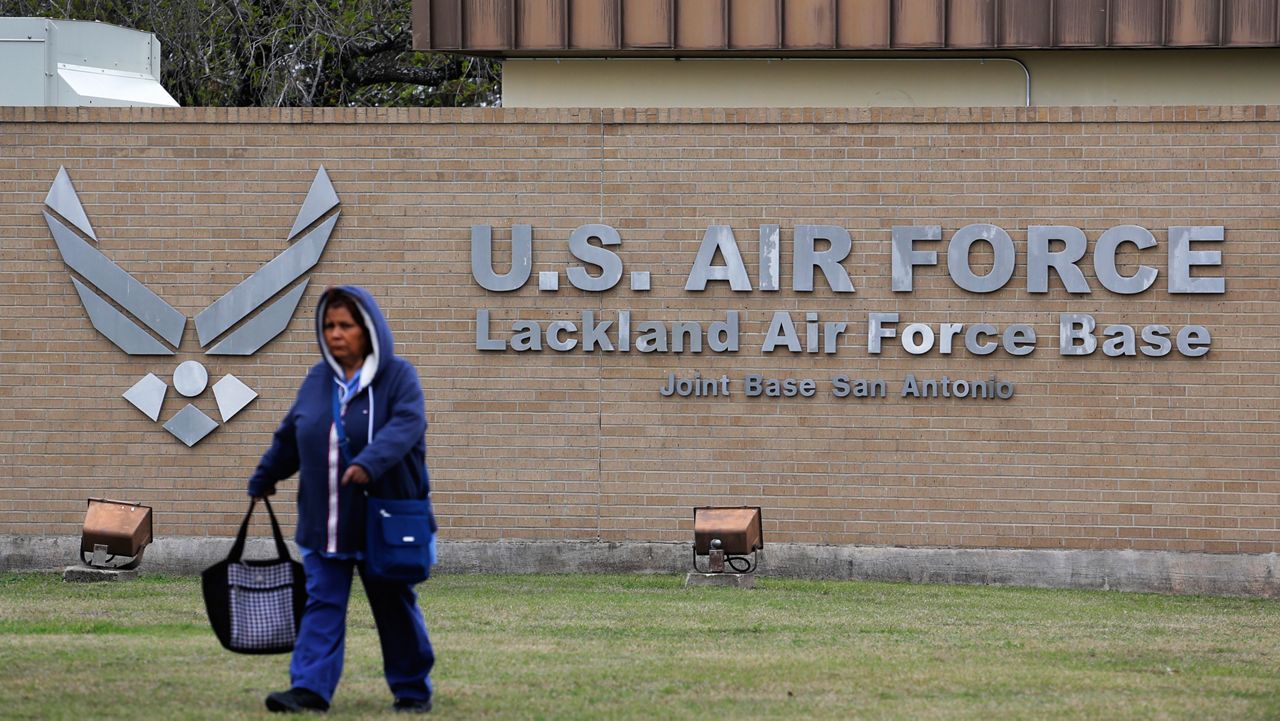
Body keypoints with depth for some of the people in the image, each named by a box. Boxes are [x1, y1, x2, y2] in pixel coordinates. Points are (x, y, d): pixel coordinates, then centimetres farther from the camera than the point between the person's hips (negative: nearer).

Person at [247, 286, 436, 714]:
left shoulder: (398, 376, -7)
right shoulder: (318, 380, 7)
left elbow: (406, 425, -25)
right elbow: (289, 436, 20)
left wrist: (369, 462, -40)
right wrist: (264, 478, 28)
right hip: (324, 524, 4)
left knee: (395, 607, 7)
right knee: (322, 604, -4)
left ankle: (412, 690, 19)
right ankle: (310, 689, -9)